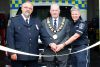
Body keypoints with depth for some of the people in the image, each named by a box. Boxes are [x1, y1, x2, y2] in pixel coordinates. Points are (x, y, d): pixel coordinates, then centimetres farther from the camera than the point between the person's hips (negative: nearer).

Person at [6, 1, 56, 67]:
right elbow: (10, 38, -3)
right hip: (18, 56, -3)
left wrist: (51, 43, -12)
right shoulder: (13, 20, 5)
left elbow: (44, 35, 8)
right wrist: (12, 53, -13)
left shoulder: (37, 21, 16)